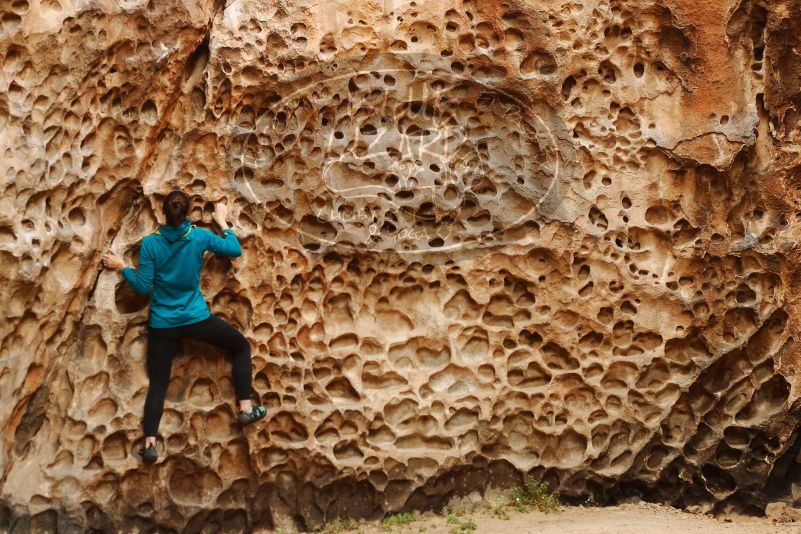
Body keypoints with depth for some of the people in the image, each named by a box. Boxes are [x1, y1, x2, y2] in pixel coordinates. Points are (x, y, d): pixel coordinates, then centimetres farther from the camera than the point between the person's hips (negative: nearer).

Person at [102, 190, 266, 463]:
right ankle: (245, 409, 13)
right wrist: (223, 222, 17)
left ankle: (150, 445, 3)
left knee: (158, 383, 11)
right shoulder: (200, 236, -8)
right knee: (241, 346, 19)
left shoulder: (150, 243, -9)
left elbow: (143, 287, -6)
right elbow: (235, 249, 5)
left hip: (162, 325, 1)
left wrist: (122, 267, 7)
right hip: (196, 319, -1)